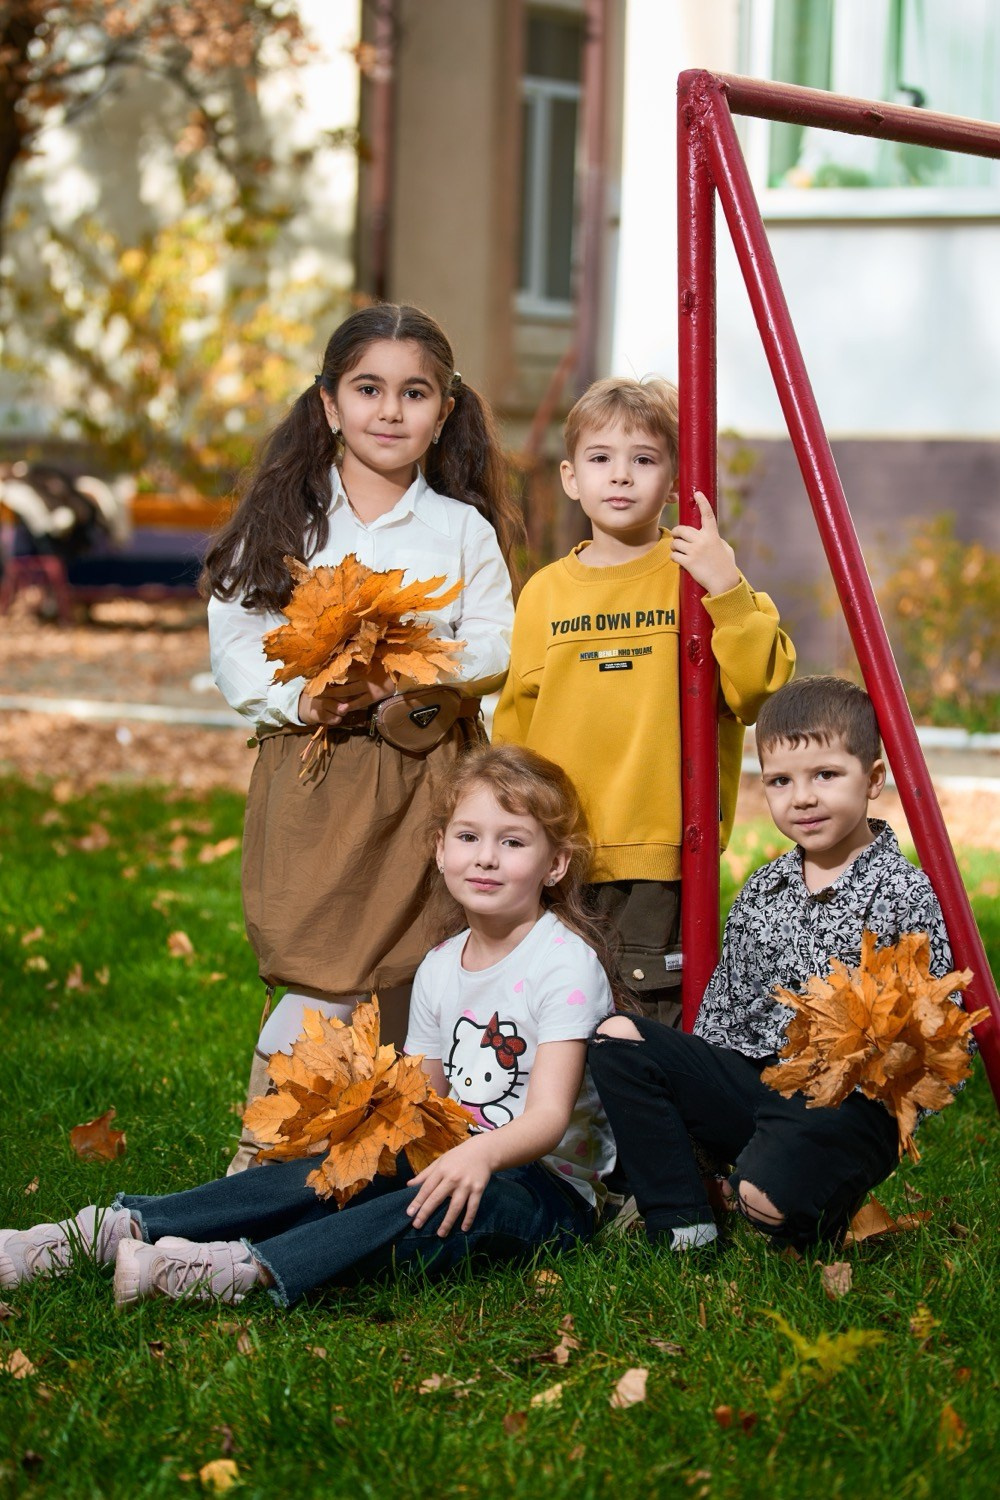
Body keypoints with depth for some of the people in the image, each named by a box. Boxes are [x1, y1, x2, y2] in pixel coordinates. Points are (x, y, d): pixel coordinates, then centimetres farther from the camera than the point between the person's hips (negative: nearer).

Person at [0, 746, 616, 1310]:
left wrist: (483, 1154, -42)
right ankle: (120, 1227, -26)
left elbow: (549, 1116, -21)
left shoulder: (565, 962, -11)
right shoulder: (439, 969, 11)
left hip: (550, 1186, -6)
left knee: (465, 1201, -37)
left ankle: (255, 1267, -54)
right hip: (459, 1161, 6)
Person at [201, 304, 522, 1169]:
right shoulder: (281, 519, 8)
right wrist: (300, 698, -15)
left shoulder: (463, 530, 9)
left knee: (403, 977, 0)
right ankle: (260, 1159, 1)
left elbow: (494, 649, 1)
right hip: (310, 766, -1)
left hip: (427, 768, 1)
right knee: (328, 979, -10)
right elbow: (236, 643, 3)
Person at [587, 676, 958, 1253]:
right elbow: (725, 1007, 17)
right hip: (749, 1077, 7)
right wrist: (693, 1088, 7)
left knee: (771, 1195, -34)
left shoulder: (905, 894, -7)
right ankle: (682, 1227, -8)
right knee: (616, 1039, -8)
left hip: (848, 1100, -7)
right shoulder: (761, 892, 12)